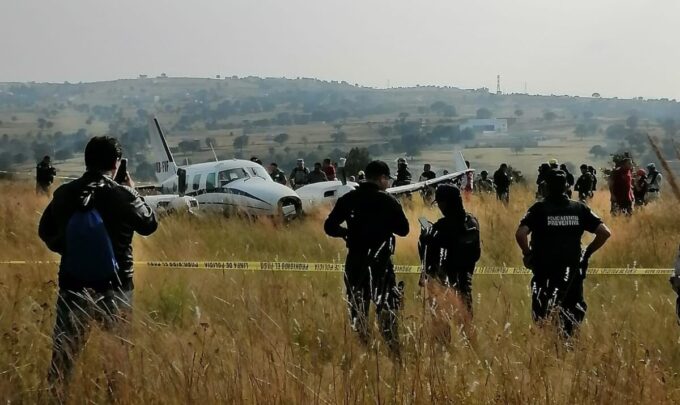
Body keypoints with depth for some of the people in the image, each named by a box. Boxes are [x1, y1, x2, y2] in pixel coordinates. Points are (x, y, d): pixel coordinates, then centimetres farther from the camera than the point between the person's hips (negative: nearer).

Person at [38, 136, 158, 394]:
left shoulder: (64, 194, -2)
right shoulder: (123, 195, -13)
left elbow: (45, 231, 10)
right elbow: (149, 225, 3)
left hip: (73, 285, 3)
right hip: (114, 286, -2)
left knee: (64, 350, 9)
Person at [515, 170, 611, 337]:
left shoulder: (539, 209, -6)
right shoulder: (579, 209, 3)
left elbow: (520, 234, -19)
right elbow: (605, 232, -2)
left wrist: (527, 253, -2)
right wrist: (588, 252, 10)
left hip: (544, 271, -2)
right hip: (572, 271, 2)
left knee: (541, 313, 8)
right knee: (575, 311, 14)